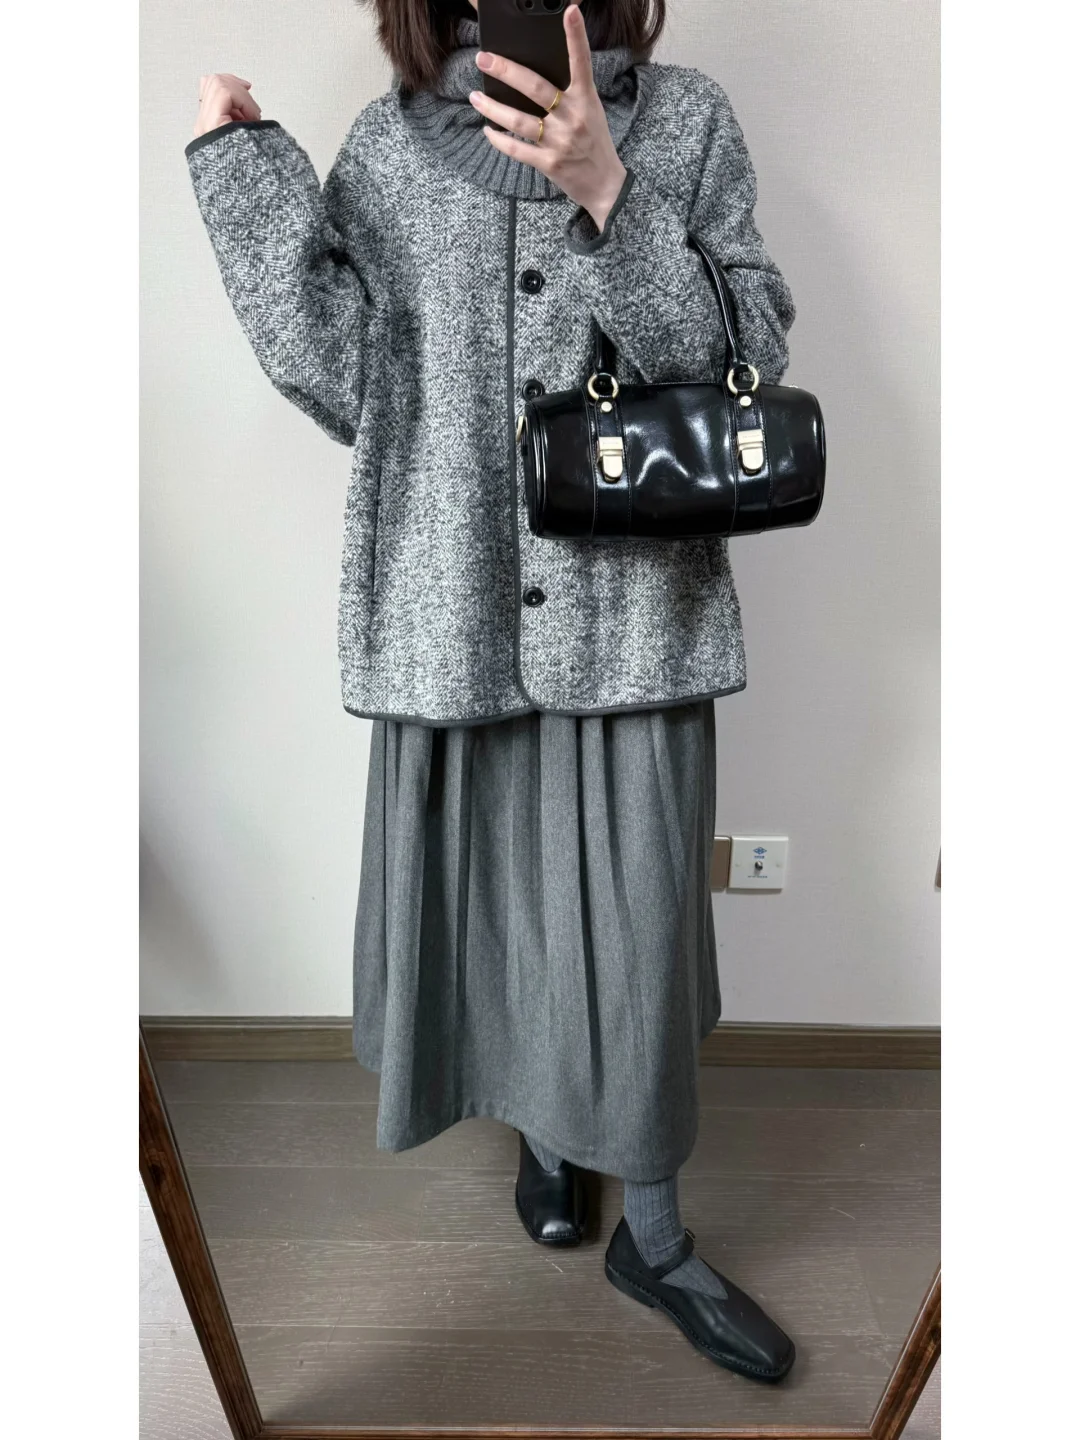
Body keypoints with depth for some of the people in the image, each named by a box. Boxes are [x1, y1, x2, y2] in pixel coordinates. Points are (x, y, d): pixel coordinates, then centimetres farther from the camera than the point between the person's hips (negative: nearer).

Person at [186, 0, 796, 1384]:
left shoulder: (687, 119, 5)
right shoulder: (385, 144, 8)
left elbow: (749, 368, -4)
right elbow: (348, 391, 3)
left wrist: (611, 198, -16)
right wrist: (243, 174, -1)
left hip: (632, 613, -1)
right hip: (458, 616, 2)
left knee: (636, 921, 3)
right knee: (492, 895, 12)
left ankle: (652, 1228, 26)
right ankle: (538, 1125, 42)